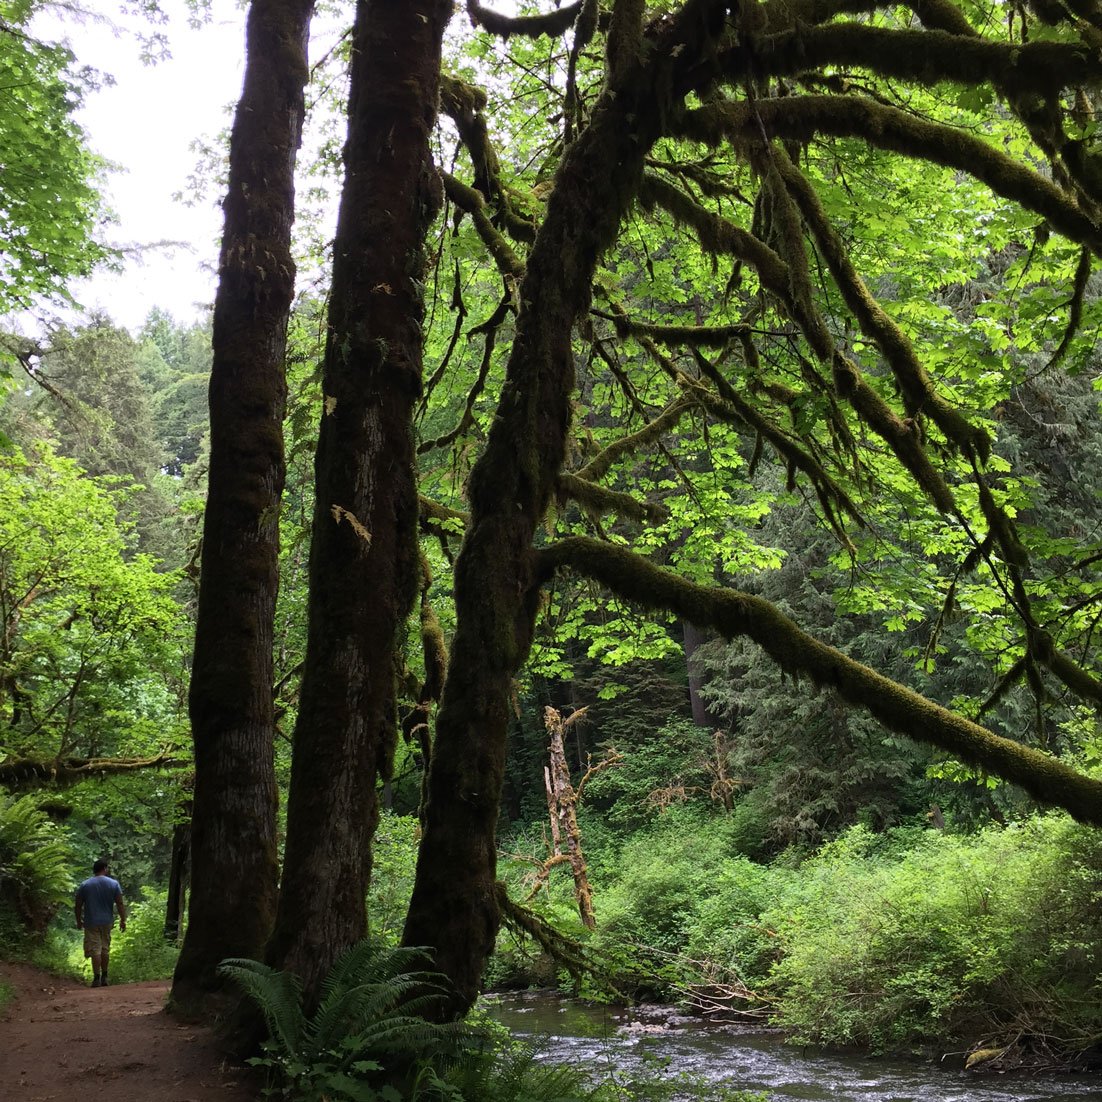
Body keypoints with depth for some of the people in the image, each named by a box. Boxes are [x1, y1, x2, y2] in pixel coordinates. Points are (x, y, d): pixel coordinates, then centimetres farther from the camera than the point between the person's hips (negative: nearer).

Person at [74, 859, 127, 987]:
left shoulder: (84, 885, -2)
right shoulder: (114, 884, -1)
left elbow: (78, 906, 0)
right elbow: (120, 903, -3)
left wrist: (79, 921, 11)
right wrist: (123, 920, 4)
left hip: (91, 923, -2)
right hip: (107, 922, 2)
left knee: (95, 950, -2)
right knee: (105, 949, 13)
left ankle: (96, 979, -6)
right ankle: (104, 978, 19)